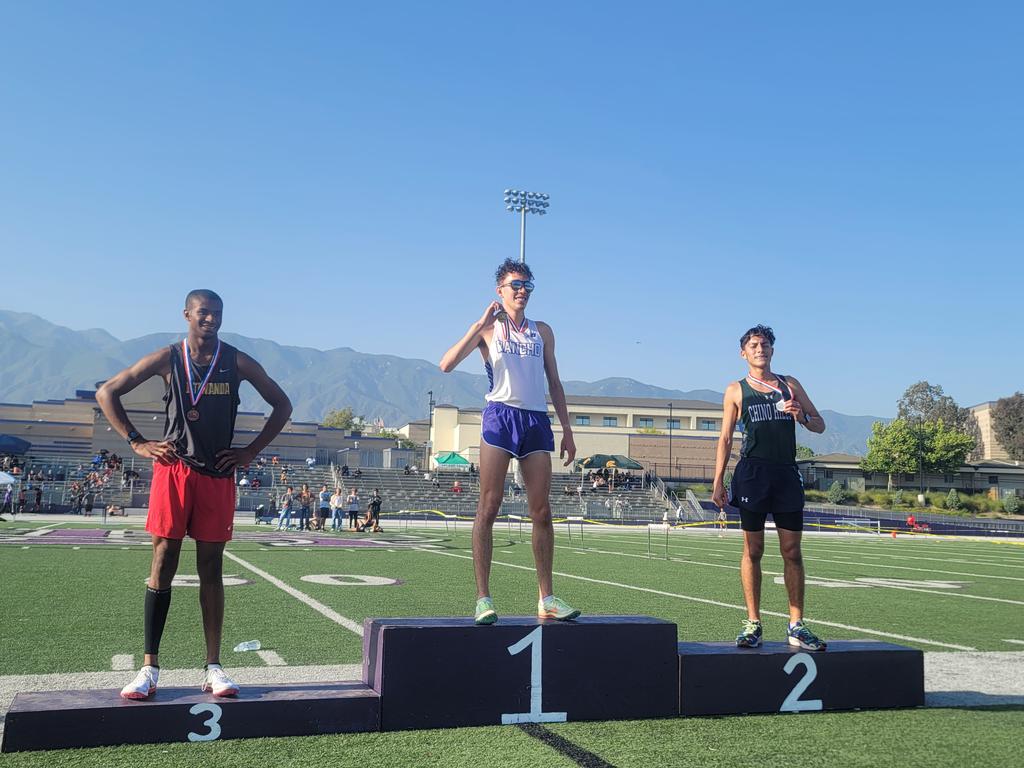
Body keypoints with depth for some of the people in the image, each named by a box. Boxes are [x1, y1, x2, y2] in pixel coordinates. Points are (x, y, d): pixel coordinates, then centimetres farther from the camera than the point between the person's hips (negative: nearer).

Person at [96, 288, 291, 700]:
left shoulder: (238, 362, 4)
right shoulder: (168, 358, 2)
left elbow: (282, 405, 11)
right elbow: (106, 392, 6)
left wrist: (251, 451, 3)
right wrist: (137, 443, -3)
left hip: (218, 475, 1)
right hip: (173, 471, -1)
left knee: (211, 570, 4)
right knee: (162, 563, -2)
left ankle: (213, 667, 8)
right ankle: (150, 667, 5)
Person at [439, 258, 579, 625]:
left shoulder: (542, 331, 19)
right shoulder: (487, 329, 8)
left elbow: (554, 383, 21)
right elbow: (446, 364, -6)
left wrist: (567, 429, 13)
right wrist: (480, 324, -10)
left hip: (537, 420, 4)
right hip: (500, 416, -3)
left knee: (542, 512, 2)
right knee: (489, 507, -7)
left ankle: (546, 598, 9)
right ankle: (483, 598, -3)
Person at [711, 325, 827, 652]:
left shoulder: (790, 384, 14)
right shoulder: (736, 390, 9)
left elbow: (820, 425, 15)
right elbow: (725, 438, 7)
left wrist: (801, 416, -8)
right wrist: (718, 482, 0)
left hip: (786, 474, 2)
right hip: (752, 473, -2)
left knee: (792, 551, 2)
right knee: (753, 549, 1)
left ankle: (796, 626, 7)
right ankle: (753, 624, 7)